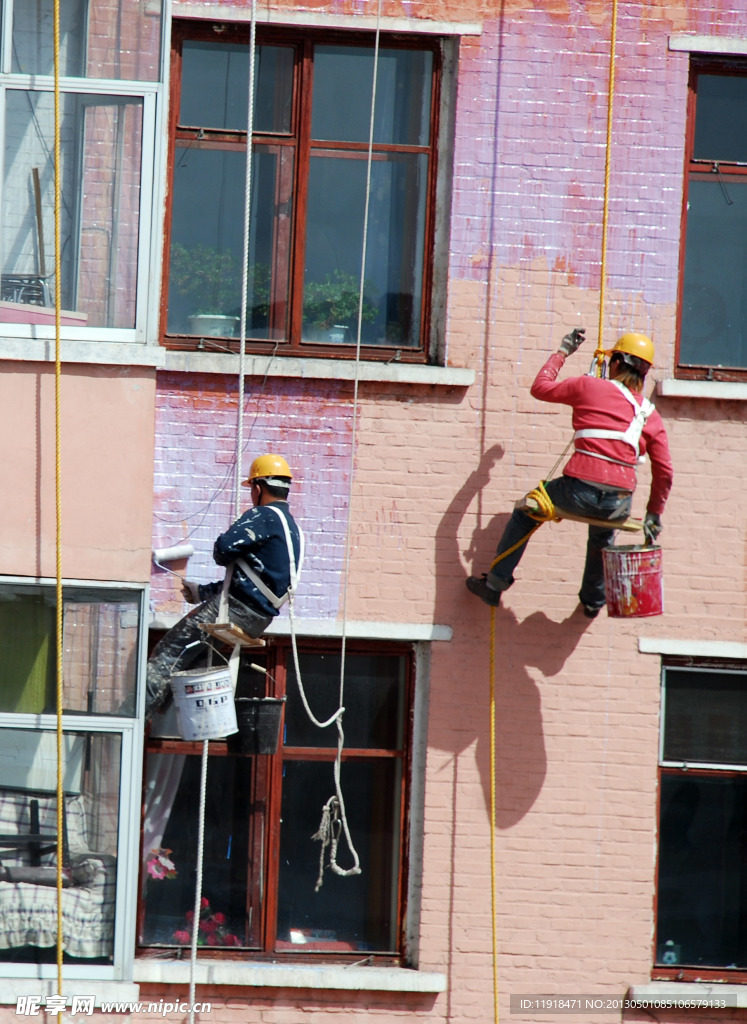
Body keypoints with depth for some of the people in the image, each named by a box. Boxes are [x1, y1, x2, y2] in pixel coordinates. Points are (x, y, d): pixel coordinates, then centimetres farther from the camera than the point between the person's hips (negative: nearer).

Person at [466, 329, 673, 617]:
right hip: (619, 505, 3)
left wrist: (562, 352, 29)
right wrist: (654, 514, 23)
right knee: (603, 533, 40)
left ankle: (494, 584, 27)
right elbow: (664, 472, 11)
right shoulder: (651, 417, 12)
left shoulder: (590, 387, 2)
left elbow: (540, 388, 15)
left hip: (580, 492, -3)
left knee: (525, 512, 25)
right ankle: (594, 600, 51)